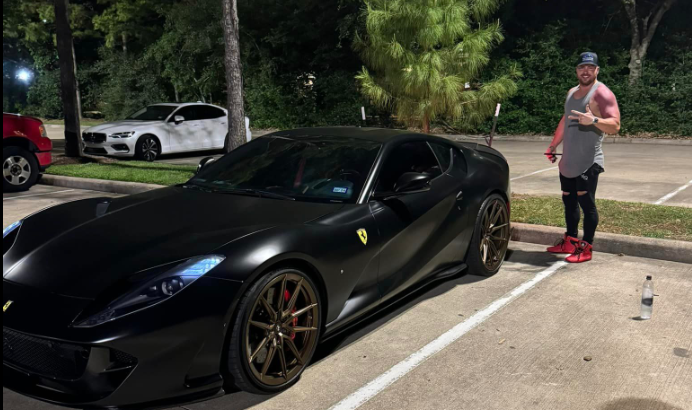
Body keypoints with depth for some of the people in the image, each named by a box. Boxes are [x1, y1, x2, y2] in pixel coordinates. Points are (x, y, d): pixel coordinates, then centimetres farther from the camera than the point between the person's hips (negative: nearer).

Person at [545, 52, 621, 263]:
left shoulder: (602, 93, -10)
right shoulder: (572, 92, 16)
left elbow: (615, 125, -18)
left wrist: (593, 120, -35)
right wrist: (553, 145, 25)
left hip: (588, 162, -8)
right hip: (568, 161, 8)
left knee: (586, 202, -5)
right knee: (569, 201, 14)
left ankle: (586, 248, 2)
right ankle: (570, 241, 25)